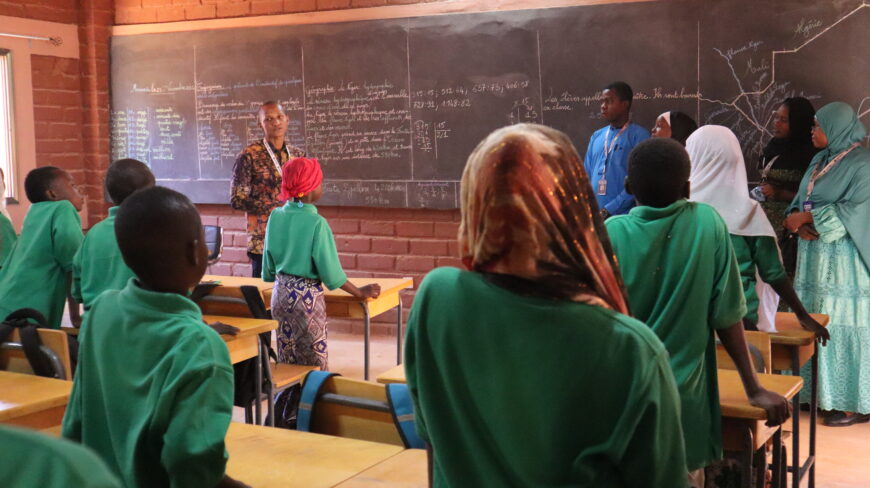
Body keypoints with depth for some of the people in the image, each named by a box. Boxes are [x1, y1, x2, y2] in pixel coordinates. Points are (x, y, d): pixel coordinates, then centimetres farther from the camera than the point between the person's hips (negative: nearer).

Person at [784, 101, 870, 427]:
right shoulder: (820, 160, 15)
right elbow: (802, 200, 14)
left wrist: (806, 217, -16)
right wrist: (798, 221, -8)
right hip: (814, 257, 8)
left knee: (844, 327, -4)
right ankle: (817, 391, 19)